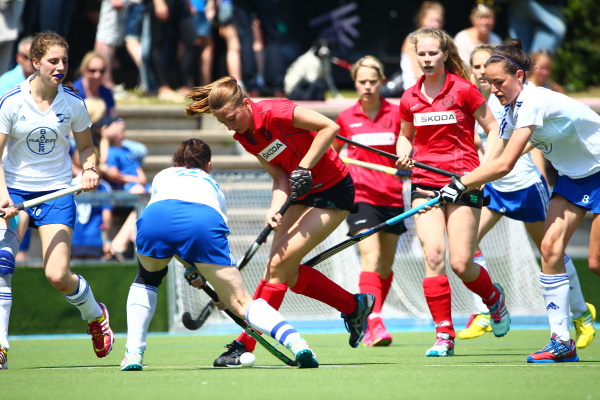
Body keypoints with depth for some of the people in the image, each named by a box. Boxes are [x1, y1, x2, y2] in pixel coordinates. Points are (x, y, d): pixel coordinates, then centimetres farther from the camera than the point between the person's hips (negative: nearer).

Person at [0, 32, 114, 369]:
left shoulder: (73, 103, -2)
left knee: (58, 276, -11)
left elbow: (87, 145, 13)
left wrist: (90, 169, -8)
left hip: (57, 193, 0)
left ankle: (96, 315, 22)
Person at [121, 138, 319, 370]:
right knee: (239, 301, 1)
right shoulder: (212, 185, 42)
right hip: (204, 221, 0)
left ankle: (133, 354, 15)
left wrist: (190, 268, 43)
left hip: (155, 218, 0)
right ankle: (295, 341, -21)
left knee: (147, 279, 31)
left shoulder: (162, 176, 42)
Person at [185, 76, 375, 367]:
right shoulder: (244, 136, 0)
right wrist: (276, 209, -19)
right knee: (285, 270, 6)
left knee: (279, 264, -13)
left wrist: (303, 168, -26)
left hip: (333, 192, -9)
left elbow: (329, 127, -26)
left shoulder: (273, 113, -24)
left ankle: (245, 346, -10)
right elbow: (280, 177, -1)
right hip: (302, 194, 9)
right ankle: (354, 306, 25)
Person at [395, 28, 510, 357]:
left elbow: (494, 129, 0)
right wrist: (404, 151, 1)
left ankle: (494, 296, 28)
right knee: (433, 253, -15)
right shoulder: (409, 99, 7)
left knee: (461, 264, -7)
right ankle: (444, 335, -9)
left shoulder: (463, 90, -5)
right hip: (425, 183, 3)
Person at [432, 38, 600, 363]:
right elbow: (490, 163, 1)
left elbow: (504, 165, -30)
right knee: (550, 248, -5)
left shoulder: (534, 102, -26)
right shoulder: (511, 110, 1)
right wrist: (447, 193, -9)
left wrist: (460, 184, -24)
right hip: (573, 175, 8)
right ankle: (562, 342, -4)